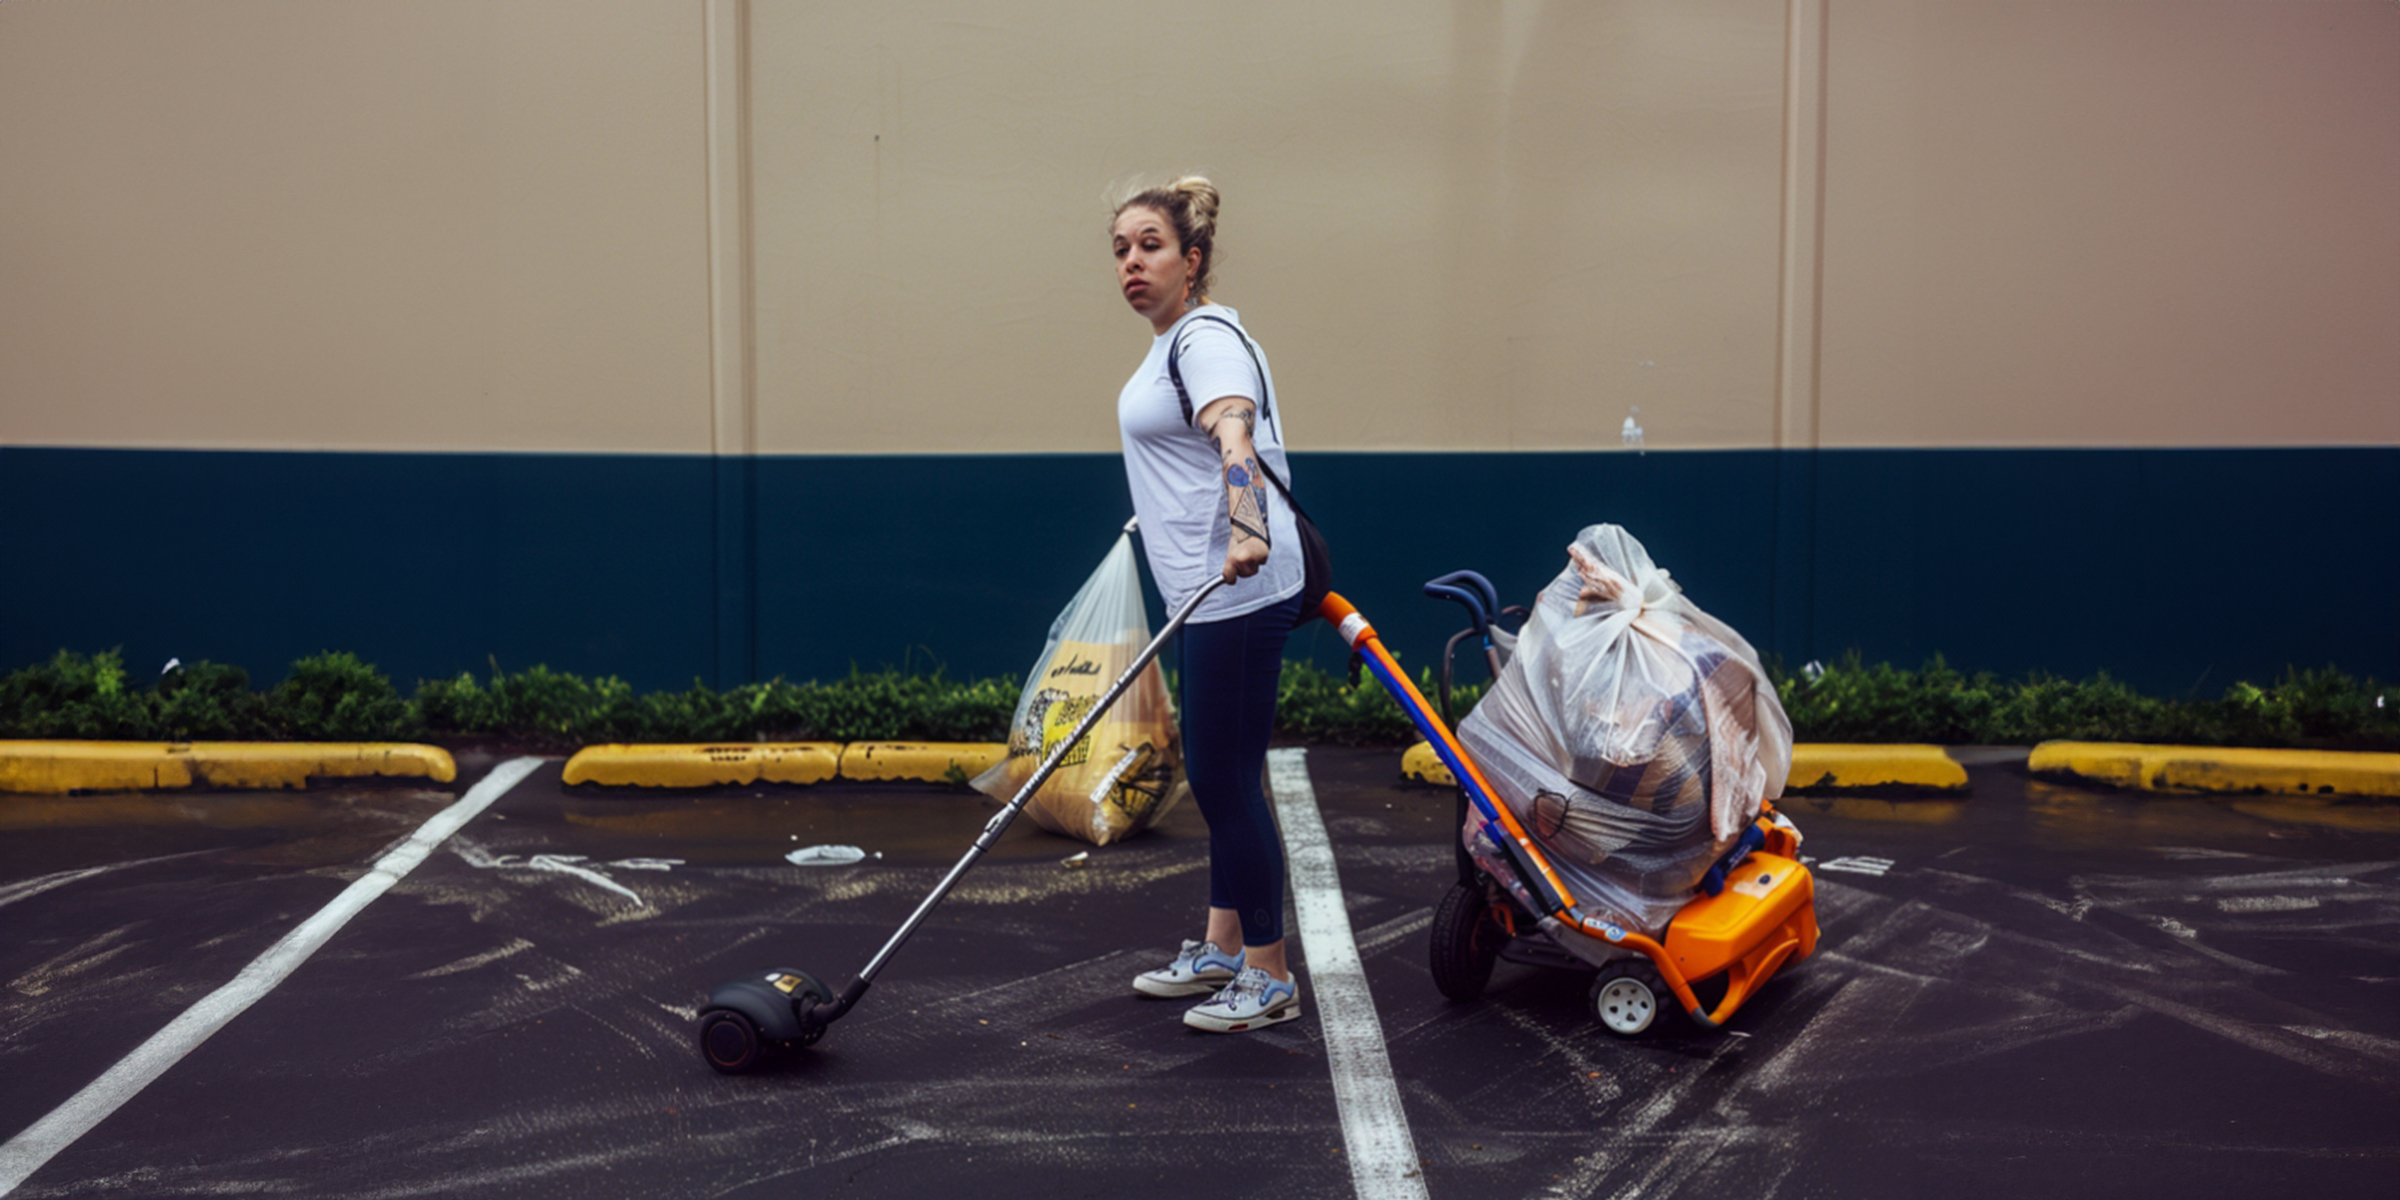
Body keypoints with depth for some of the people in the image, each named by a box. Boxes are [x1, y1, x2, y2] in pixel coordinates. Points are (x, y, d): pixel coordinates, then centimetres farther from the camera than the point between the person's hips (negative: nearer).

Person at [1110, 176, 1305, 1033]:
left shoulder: (1207, 337, -14)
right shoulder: (1175, 340, 17)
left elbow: (1234, 438, -33)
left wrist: (1245, 529, -49)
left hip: (1237, 596, -11)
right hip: (1212, 596, 11)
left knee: (1227, 780, -5)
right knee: (1216, 776, 16)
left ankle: (1270, 979, 6)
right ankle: (1221, 951, 28)